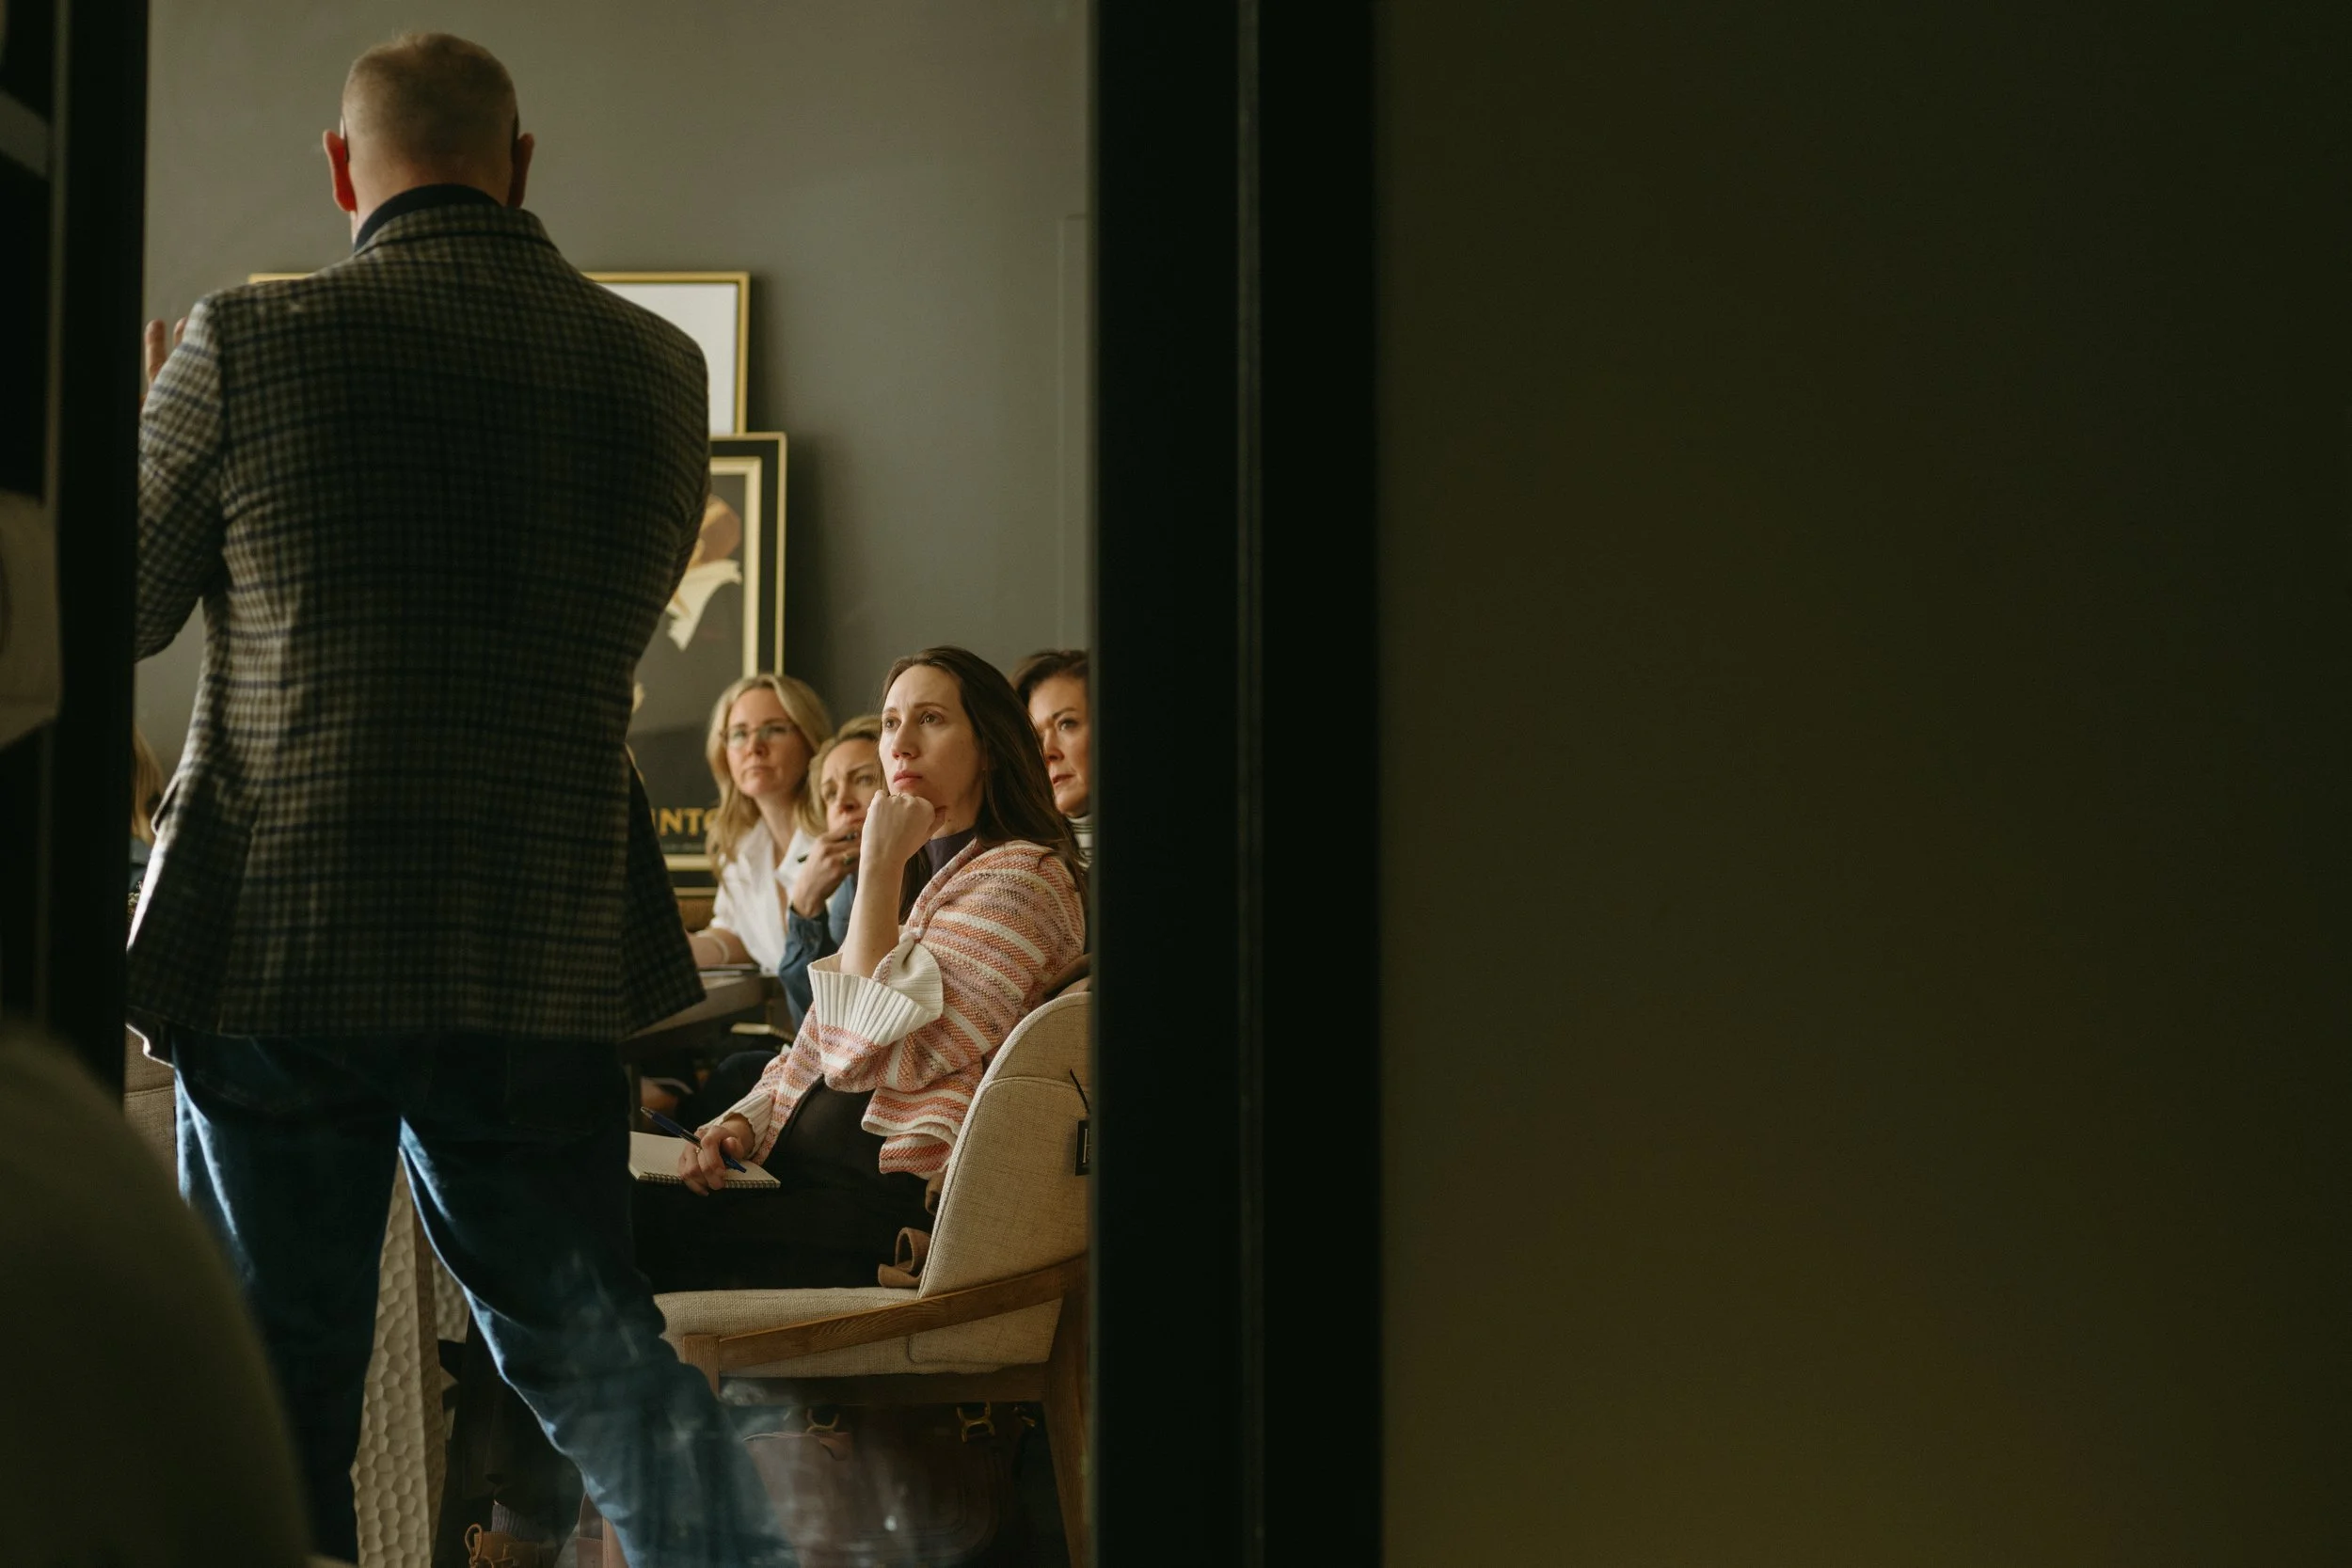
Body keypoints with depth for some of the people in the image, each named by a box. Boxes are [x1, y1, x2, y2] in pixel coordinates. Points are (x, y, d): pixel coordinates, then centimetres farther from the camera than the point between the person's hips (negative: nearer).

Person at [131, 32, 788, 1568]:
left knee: (279, 1379, 9)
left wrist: (141, 410, 21)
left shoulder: (245, 343, -8)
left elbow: (126, 610, 4)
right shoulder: (658, 366, 1)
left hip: (280, 939, -2)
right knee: (585, 1331, 16)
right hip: (550, 944, 3)